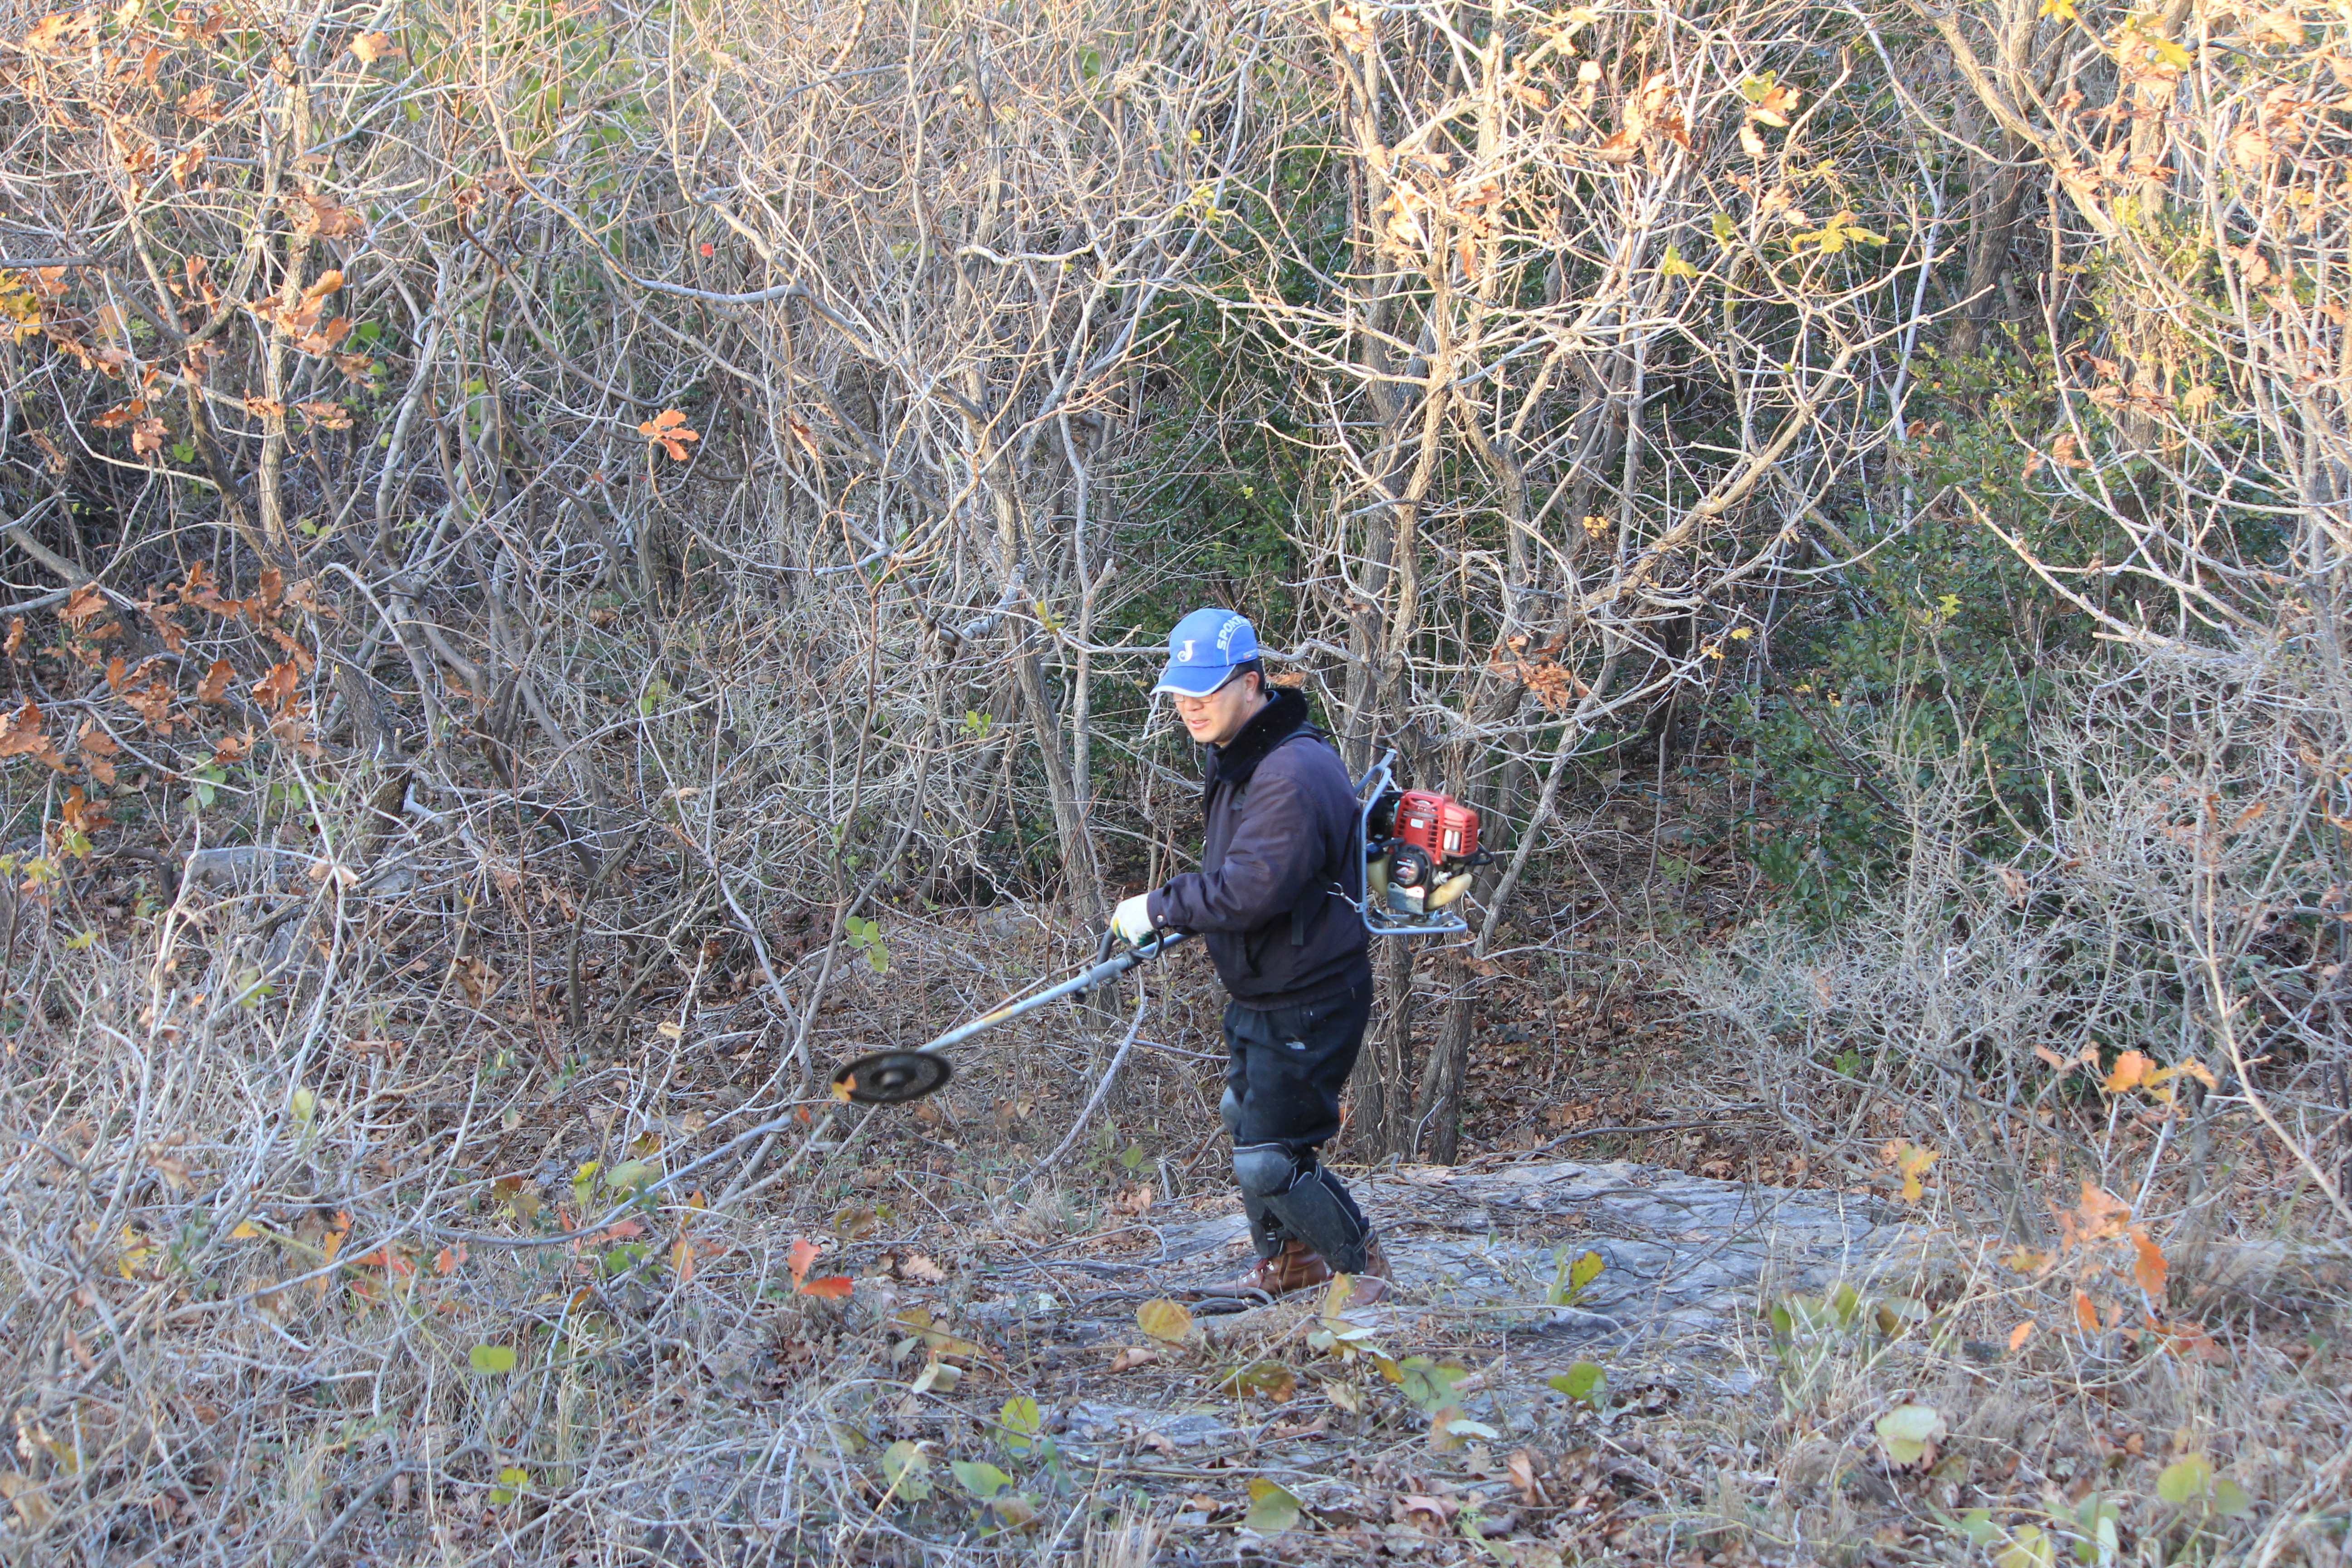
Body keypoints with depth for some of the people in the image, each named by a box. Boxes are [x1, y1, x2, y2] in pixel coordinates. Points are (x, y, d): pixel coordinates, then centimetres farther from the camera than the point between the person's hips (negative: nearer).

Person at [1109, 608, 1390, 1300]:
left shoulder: (1293, 774, -27)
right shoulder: (1238, 759, 8)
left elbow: (1249, 891, -31)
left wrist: (1159, 908, -21)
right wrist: (1174, 917, 8)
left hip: (1305, 1007, -11)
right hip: (1257, 996, 11)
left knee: (1268, 1161, -9)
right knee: (1244, 1120, 25)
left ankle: (1362, 1267, 13)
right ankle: (1290, 1259, 44)